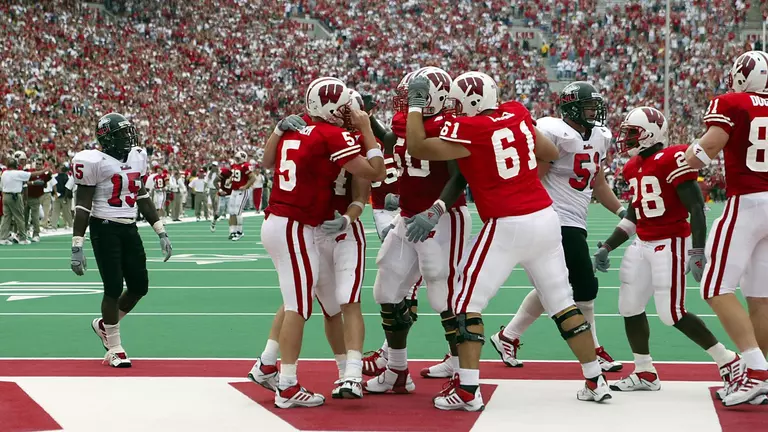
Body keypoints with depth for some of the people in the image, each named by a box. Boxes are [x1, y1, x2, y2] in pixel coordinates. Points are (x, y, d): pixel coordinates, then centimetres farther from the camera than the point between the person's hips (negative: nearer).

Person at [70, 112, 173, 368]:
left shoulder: (137, 157, 8)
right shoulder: (96, 162, -13)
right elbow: (82, 207, -12)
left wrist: (161, 232, 14)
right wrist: (77, 247, -16)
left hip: (130, 229, 7)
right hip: (105, 230, -7)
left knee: (140, 286, 8)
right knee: (114, 288, -5)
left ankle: (104, 324, 32)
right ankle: (115, 349, 10)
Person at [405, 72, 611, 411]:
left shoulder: (468, 129, -10)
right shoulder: (517, 114, 9)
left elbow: (418, 148, -7)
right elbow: (551, 154, 20)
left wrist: (415, 104, 2)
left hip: (508, 227, -6)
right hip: (546, 218, 6)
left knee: (468, 303, 4)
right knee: (562, 303, 15)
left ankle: (467, 390, -1)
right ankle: (595, 382, 19)